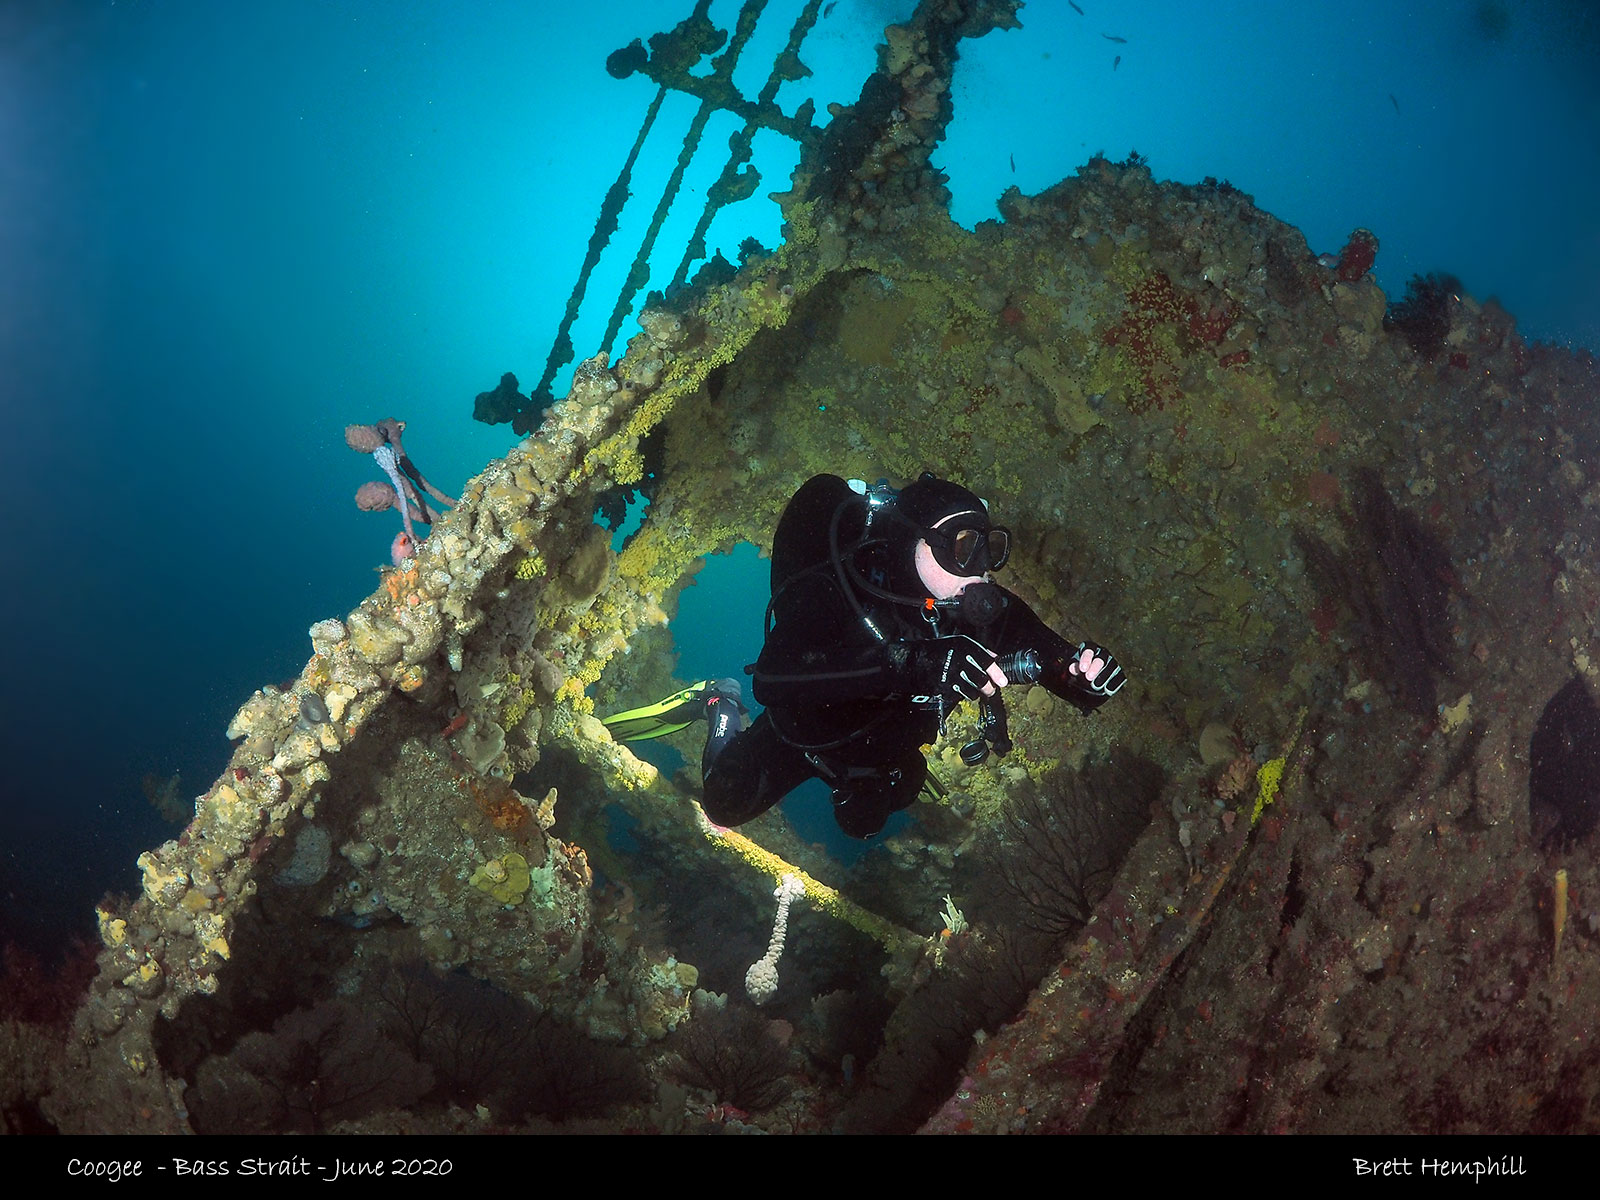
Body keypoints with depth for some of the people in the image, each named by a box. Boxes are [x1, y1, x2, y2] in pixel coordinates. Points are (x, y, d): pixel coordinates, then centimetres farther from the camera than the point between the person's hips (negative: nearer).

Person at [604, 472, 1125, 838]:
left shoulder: (984, 608, -28)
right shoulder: (839, 588, -44)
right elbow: (771, 677, -60)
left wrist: (1083, 670, -52)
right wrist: (911, 663, -71)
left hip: (884, 747, 5)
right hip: (809, 732, -5)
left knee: (862, 824, 29)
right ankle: (722, 708, 28)